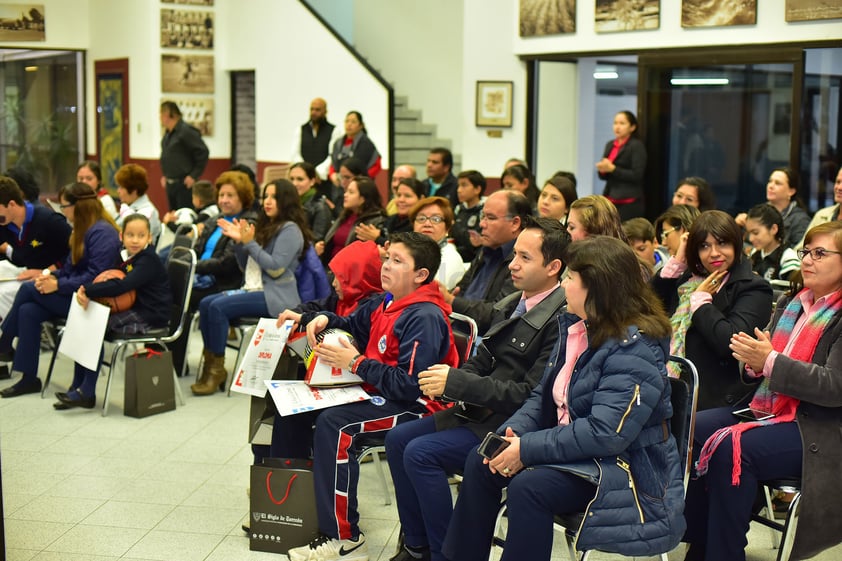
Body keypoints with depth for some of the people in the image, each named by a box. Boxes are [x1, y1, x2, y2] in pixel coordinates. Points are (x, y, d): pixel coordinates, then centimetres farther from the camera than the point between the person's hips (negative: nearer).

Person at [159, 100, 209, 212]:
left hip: (184, 184, -9)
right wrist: (164, 175, 16)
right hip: (170, 184, 9)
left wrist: (194, 176, -16)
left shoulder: (186, 131, -15)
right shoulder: (168, 133, 11)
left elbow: (203, 152, -17)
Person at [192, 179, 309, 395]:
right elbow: (245, 267, 21)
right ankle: (210, 363, -14)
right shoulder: (266, 227, 21)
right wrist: (238, 241, 6)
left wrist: (250, 243, -15)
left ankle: (217, 368, -17)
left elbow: (276, 269, -17)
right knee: (206, 303, -11)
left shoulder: (290, 230, -6)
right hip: (254, 290, 9)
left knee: (218, 307, -24)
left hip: (275, 297, -9)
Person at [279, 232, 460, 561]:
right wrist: (323, 320, 1)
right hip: (376, 393, 10)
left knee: (333, 423, -30)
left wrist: (355, 363, -23)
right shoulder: (385, 303, 6)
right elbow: (352, 325, 24)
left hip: (414, 407, -10)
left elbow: (410, 385, -27)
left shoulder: (425, 318, -21)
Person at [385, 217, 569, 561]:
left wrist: (456, 383, -22)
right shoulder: (511, 305, 10)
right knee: (398, 439, 2)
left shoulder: (561, 321, -20)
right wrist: (445, 381, -8)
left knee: (420, 453, -21)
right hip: (483, 412, 9)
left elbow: (531, 394, -23)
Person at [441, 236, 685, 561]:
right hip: (575, 452, 9)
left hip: (624, 470, -9)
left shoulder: (634, 349, -22)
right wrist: (513, 432, -7)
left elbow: (605, 433, -29)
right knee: (480, 464, -1)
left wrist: (528, 449, -25)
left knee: (528, 486, -29)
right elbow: (544, 396, 12)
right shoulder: (575, 328, 7)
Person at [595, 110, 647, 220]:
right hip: (610, 200, 6)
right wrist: (602, 169, -3)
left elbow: (637, 175, -12)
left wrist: (612, 168, -16)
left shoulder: (637, 146, -4)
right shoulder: (610, 145, 16)